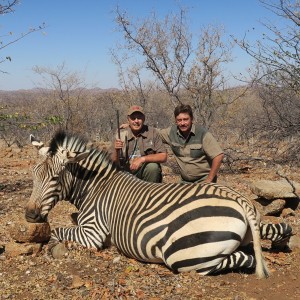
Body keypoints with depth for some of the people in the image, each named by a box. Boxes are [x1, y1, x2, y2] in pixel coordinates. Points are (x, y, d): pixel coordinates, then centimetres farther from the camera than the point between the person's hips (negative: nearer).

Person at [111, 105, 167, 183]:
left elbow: (163, 157, -10)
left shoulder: (153, 132, -4)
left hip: (146, 171, 0)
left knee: (153, 166, -29)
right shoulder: (121, 134, -1)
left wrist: (142, 159, -23)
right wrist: (116, 150, -23)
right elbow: (114, 162, -2)